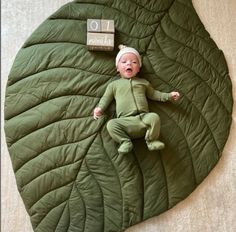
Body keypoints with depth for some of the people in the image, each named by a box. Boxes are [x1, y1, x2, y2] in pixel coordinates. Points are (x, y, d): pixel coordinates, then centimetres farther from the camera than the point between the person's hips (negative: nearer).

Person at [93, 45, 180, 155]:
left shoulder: (143, 82, 22)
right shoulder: (114, 84, 18)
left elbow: (153, 94, 29)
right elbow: (106, 98, 17)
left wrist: (169, 95, 20)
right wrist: (100, 108, -2)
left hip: (143, 117, 1)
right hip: (126, 121, -1)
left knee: (154, 117, -29)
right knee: (111, 124, -27)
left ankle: (152, 140, -9)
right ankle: (125, 142, -11)